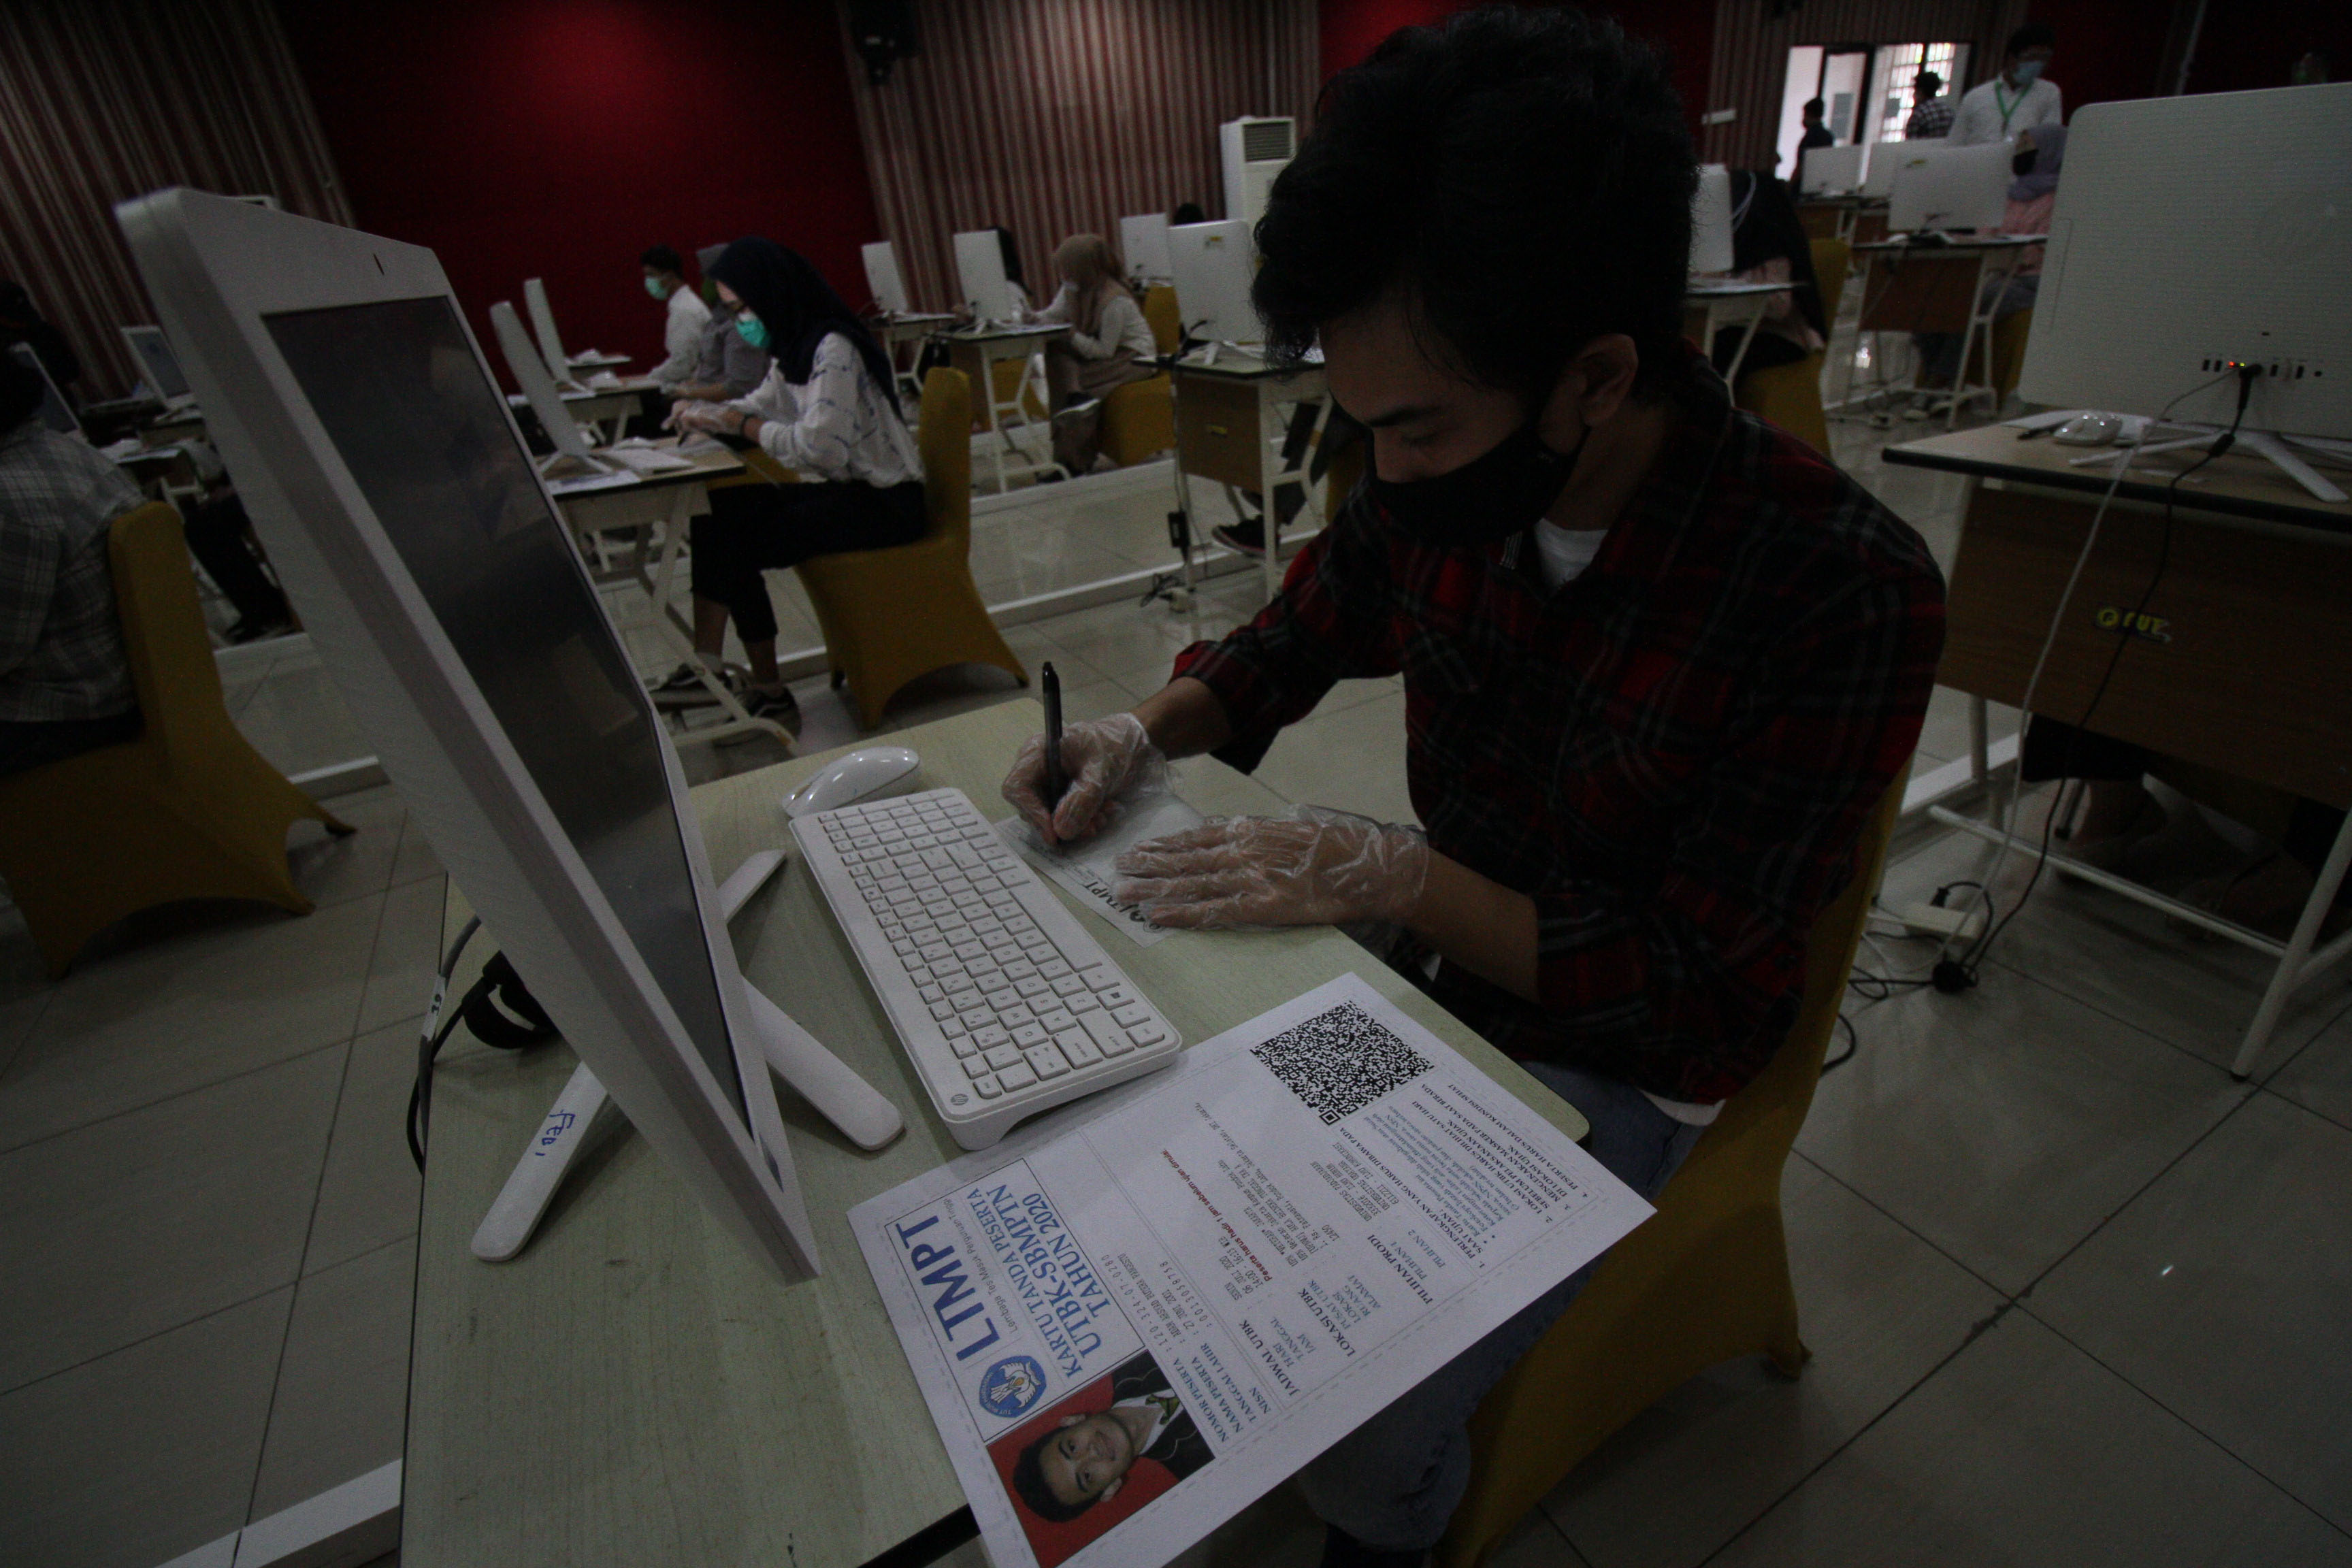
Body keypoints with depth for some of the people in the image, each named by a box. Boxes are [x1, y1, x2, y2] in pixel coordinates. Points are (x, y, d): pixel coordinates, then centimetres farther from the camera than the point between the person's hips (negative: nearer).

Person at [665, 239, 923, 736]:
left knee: (738, 544, -20)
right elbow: (762, 406, 25)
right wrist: (705, 413, 5)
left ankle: (770, 696, -8)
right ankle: (705, 670, -4)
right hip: (842, 490, 10)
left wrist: (740, 424, -14)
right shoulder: (794, 349, 12)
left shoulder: (833, 349, -17)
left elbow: (819, 445, -26)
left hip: (885, 502, -10)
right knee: (717, 516, -3)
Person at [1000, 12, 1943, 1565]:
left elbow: (1694, 980, -22)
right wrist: (1143, 733, -14)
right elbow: (1291, 640, 5)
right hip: (1432, 963, 5)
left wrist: (1387, 872, -30)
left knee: (1362, 1432, -16)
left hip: (1616, 1060, -4)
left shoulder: (1847, 588, -26)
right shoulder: (1439, 480, -12)